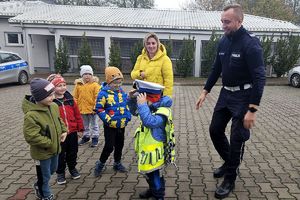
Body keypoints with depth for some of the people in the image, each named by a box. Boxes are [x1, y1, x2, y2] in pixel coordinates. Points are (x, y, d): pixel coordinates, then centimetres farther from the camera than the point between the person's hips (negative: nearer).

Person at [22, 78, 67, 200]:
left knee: (52, 170, 28)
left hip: (54, 148, 8)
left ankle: (39, 186, 55)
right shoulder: (31, 115, -30)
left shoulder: (54, 106, -6)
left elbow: (59, 120, 11)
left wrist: (63, 131, -4)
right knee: (44, 177, 14)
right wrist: (50, 144, -22)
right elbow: (31, 137, -29)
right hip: (42, 153, -7)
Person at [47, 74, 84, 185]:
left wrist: (80, 128, 6)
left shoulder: (70, 99, 0)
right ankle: (60, 173, 32)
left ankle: (72, 168, 40)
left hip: (72, 132, 4)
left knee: (72, 152, 18)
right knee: (60, 154, 13)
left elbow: (77, 114, 5)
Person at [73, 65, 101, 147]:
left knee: (94, 125, 11)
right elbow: (75, 97, 4)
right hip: (82, 109, 4)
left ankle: (95, 138, 24)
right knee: (85, 125, 20)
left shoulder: (95, 84, -10)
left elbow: (97, 97, -12)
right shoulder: (78, 84, 0)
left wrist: (95, 106, -16)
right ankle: (86, 136, 37)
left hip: (92, 109, -4)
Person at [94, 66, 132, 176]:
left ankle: (117, 164, 35)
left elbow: (126, 105, 17)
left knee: (119, 145, 16)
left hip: (122, 125, 6)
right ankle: (100, 164, 20)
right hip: (110, 126, -6)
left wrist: (128, 116, 5)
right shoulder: (104, 93, -15)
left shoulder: (122, 92, 6)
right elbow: (99, 109, -14)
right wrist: (108, 120, -18)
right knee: (109, 146, -4)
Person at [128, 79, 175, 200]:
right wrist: (132, 99, -4)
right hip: (146, 148, 9)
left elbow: (149, 121, -44)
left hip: (154, 151, -9)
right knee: (148, 173, 26)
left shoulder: (163, 112, -27)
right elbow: (134, 111, 13)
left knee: (155, 175, 9)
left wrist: (142, 105, -40)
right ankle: (152, 190, 47)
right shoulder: (151, 107, 0)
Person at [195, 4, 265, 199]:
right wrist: (205, 91, 9)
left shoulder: (250, 43, -18)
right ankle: (229, 162, 37)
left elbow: (259, 78, -21)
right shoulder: (224, 41, 3)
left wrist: (252, 109, -25)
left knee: (237, 138, 1)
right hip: (226, 93, 7)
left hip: (243, 97, -7)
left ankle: (230, 180, 19)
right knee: (215, 130, 12)